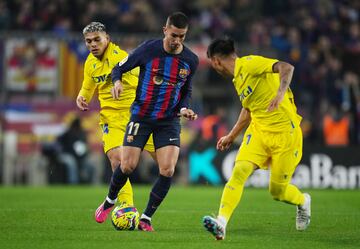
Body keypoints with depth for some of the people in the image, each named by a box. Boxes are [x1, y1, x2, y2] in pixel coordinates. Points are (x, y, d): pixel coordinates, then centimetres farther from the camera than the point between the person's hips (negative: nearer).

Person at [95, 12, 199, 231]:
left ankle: (147, 218, 3)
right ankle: (110, 201, 27)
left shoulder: (191, 60, -3)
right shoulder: (148, 49, -12)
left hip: (169, 120, 2)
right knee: (128, 166, -5)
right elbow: (119, 67, -2)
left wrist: (184, 108, -6)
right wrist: (118, 81, -23)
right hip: (141, 117, -2)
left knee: (168, 171, -12)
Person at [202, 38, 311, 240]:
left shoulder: (249, 64, -14)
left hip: (285, 132, -7)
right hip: (258, 131, 7)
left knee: (277, 191, 1)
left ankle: (303, 202, 35)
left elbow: (287, 67, -28)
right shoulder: (238, 79, 13)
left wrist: (281, 92, -45)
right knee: (239, 171, -18)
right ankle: (221, 223, -27)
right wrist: (231, 136, 30)